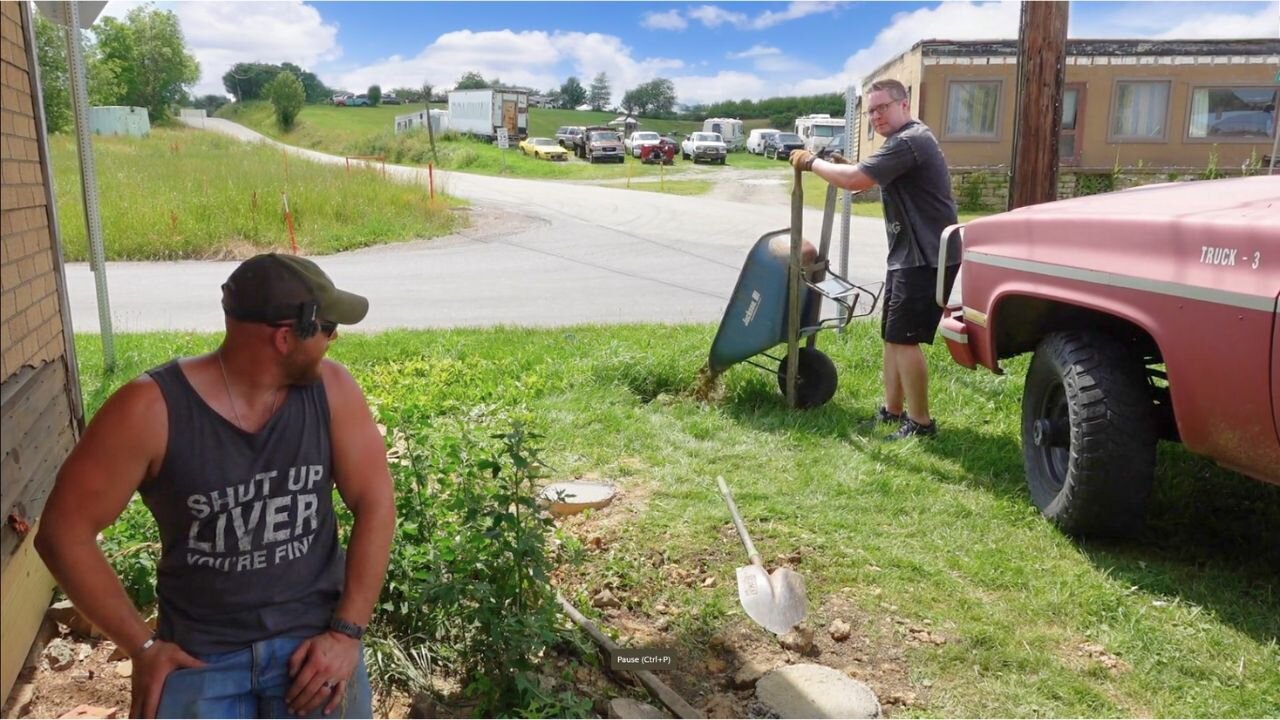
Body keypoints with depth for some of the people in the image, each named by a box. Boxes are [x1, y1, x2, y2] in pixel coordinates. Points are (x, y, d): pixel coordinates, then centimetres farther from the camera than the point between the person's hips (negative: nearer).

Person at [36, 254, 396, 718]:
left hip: (313, 638, 2)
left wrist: (347, 632, -10)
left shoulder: (331, 390, -9)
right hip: (199, 652, -1)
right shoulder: (151, 410, -16)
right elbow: (66, 532, -8)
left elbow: (374, 504, -5)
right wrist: (143, 646, -7)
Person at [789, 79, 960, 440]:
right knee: (893, 335, 14)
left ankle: (920, 422, 0)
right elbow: (868, 178, 21)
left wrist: (812, 162, -11)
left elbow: (855, 179, -25)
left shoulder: (908, 141, -18)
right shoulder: (905, 141, 19)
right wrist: (830, 165, 6)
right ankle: (892, 410, 23)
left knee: (903, 338, -9)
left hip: (926, 257, -11)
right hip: (909, 255, 11)